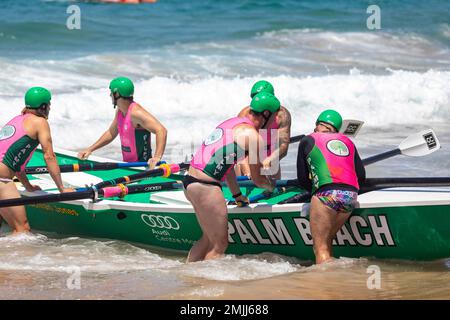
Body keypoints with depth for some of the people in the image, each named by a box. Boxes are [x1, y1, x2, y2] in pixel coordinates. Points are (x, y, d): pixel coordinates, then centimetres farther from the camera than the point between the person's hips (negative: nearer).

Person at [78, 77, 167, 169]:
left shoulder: (135, 112, -20)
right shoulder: (119, 111, 10)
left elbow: (161, 130, -30)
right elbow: (111, 133, 27)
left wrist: (157, 157, -42)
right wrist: (90, 150, 20)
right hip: (128, 165, 8)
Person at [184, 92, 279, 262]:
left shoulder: (231, 122, 20)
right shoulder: (253, 136, -8)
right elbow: (258, 179, -1)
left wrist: (237, 195, 33)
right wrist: (271, 186, 21)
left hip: (190, 182, 9)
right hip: (205, 187, -9)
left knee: (208, 239, 21)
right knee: (220, 244, -1)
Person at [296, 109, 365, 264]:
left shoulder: (308, 140, 17)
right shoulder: (347, 142, 27)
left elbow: (302, 179, 16)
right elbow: (361, 176, 21)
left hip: (326, 194, -5)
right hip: (351, 196, 5)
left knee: (320, 248, -7)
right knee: (327, 243, 17)